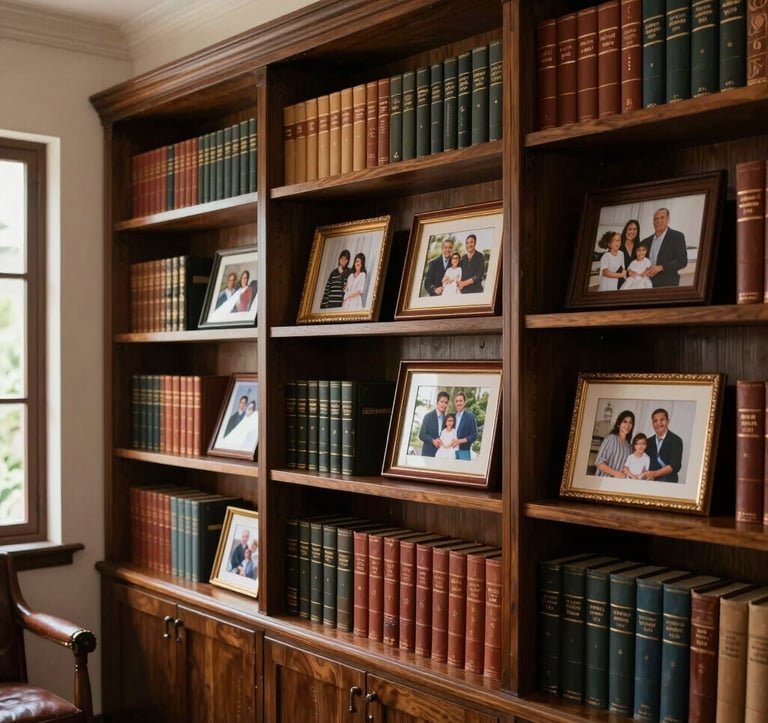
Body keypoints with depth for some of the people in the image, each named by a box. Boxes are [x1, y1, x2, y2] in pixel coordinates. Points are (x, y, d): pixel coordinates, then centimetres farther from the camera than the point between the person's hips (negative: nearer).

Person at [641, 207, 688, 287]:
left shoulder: (677, 236, 1)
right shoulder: (646, 241, 16)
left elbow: (682, 261, -6)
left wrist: (660, 267, -16)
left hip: (668, 284, -4)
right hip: (648, 286, 4)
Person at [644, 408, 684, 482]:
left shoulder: (676, 440, 0)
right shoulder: (649, 442, 13)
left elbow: (675, 465, -8)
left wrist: (655, 473, -17)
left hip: (667, 481, -3)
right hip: (649, 481, 3)